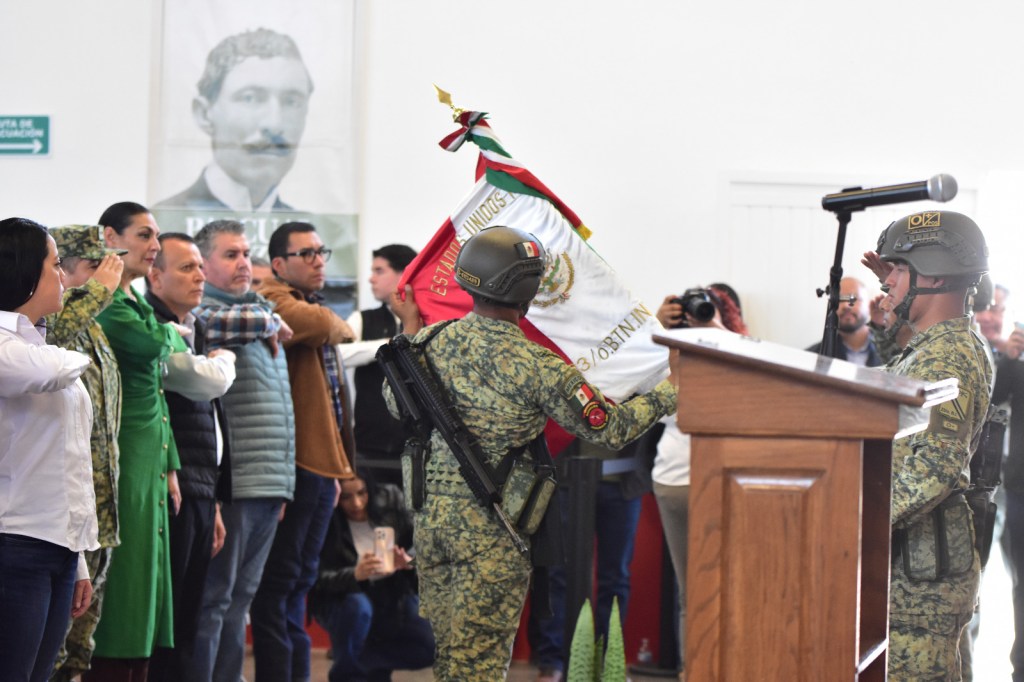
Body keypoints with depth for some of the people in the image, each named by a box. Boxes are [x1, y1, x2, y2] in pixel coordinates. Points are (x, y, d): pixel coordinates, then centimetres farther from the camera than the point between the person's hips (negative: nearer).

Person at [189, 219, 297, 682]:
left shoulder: (260, 310, 20)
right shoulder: (203, 310, -5)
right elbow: (219, 324, -31)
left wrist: (284, 480, 21)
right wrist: (269, 322, -12)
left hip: (269, 485, 8)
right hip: (233, 483, -8)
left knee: (240, 598, 11)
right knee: (213, 597, -4)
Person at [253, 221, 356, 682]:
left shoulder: (312, 308, 21)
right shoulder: (277, 301, -9)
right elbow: (321, 325, -28)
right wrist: (341, 327, -3)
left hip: (321, 464, 9)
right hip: (293, 465, -9)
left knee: (300, 581, 14)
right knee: (279, 581, -6)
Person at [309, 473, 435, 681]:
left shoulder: (390, 500, -11)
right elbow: (319, 579, -24)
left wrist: (406, 561, -23)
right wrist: (355, 574, -44)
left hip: (392, 599, 4)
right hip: (341, 602, -3)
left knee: (431, 646, -18)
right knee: (357, 607, -38)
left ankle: (364, 660, 7)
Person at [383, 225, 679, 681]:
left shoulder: (429, 342, -2)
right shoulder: (538, 368, -17)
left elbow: (394, 405, 16)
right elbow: (611, 430, -8)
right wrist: (665, 397, 9)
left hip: (431, 517, 5)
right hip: (493, 529, -5)